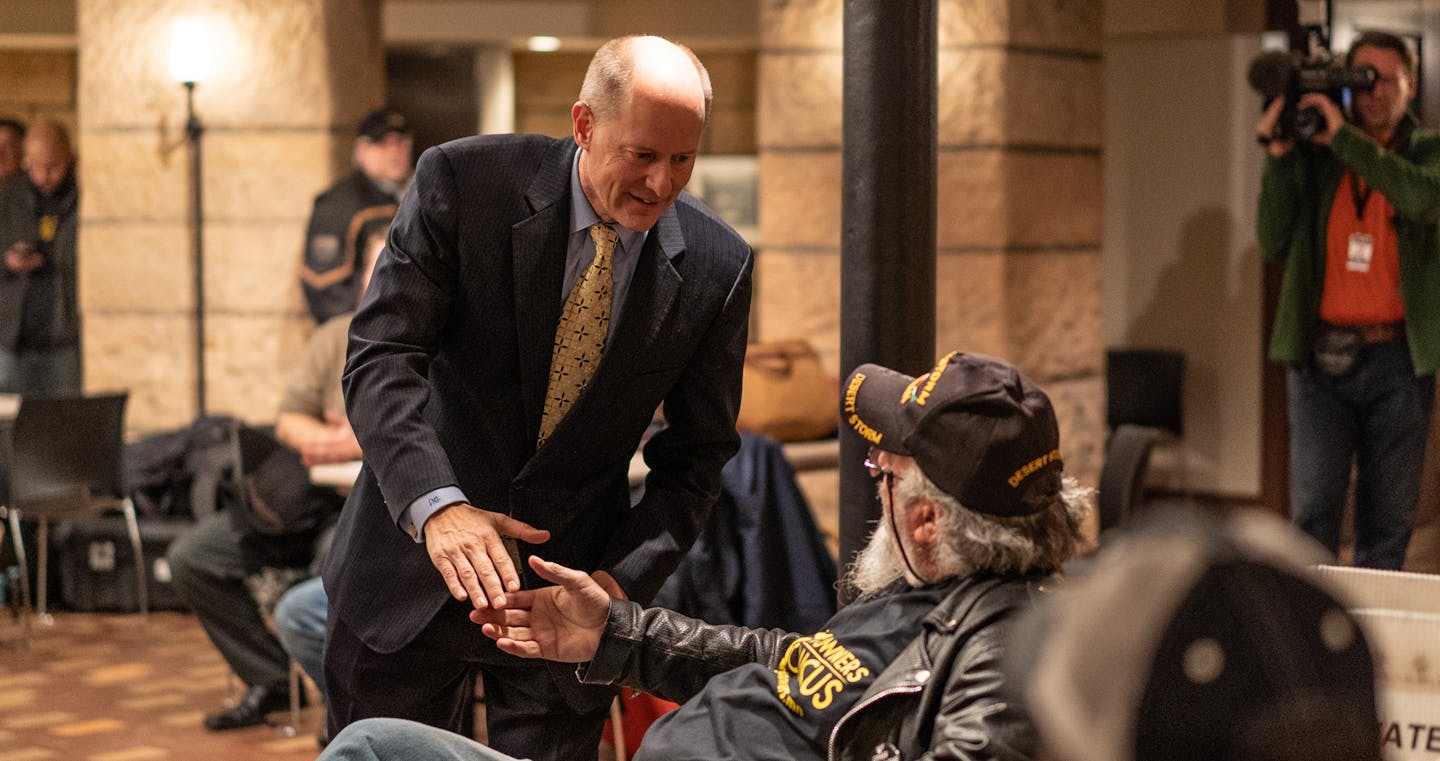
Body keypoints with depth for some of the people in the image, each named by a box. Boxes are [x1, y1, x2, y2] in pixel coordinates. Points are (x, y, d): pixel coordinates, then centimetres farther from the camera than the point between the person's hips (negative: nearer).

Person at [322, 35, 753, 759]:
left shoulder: (717, 267, -7)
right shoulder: (463, 182, -12)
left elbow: (696, 455, 1)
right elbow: (379, 359, -16)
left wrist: (621, 581, -14)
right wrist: (436, 504, -32)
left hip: (570, 582, 1)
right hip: (418, 550, -1)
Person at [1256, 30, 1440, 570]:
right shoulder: (1313, 157, 8)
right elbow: (1275, 244, 1)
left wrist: (1345, 137, -18)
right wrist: (1278, 156, -6)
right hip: (1322, 357, 0)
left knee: (1388, 522, 5)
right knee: (1312, 515, -5)